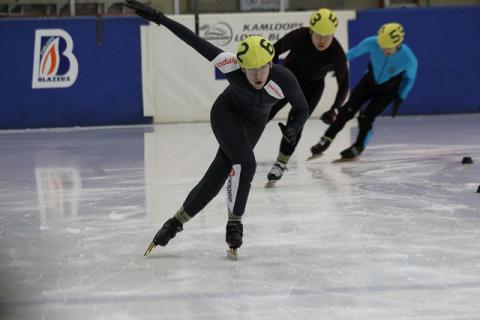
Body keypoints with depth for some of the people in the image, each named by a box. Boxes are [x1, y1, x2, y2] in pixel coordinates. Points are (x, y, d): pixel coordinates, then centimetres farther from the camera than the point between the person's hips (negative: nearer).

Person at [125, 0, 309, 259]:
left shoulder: (284, 79, -32)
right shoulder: (232, 66, -35)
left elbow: (302, 110, -17)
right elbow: (195, 41, -31)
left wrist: (294, 128, -38)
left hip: (254, 123, 2)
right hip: (226, 112, -2)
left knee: (217, 177, 0)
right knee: (245, 163, -26)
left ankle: (177, 222, 15)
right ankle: (234, 223, -10)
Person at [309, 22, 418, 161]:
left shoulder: (409, 59, -34)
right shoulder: (372, 43, -31)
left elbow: (410, 78, -12)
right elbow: (355, 52, -9)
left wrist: (399, 100, -10)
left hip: (388, 90, -2)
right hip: (370, 80, 2)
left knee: (366, 117, -11)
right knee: (348, 110, -6)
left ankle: (358, 148, 14)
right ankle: (325, 141, 4)